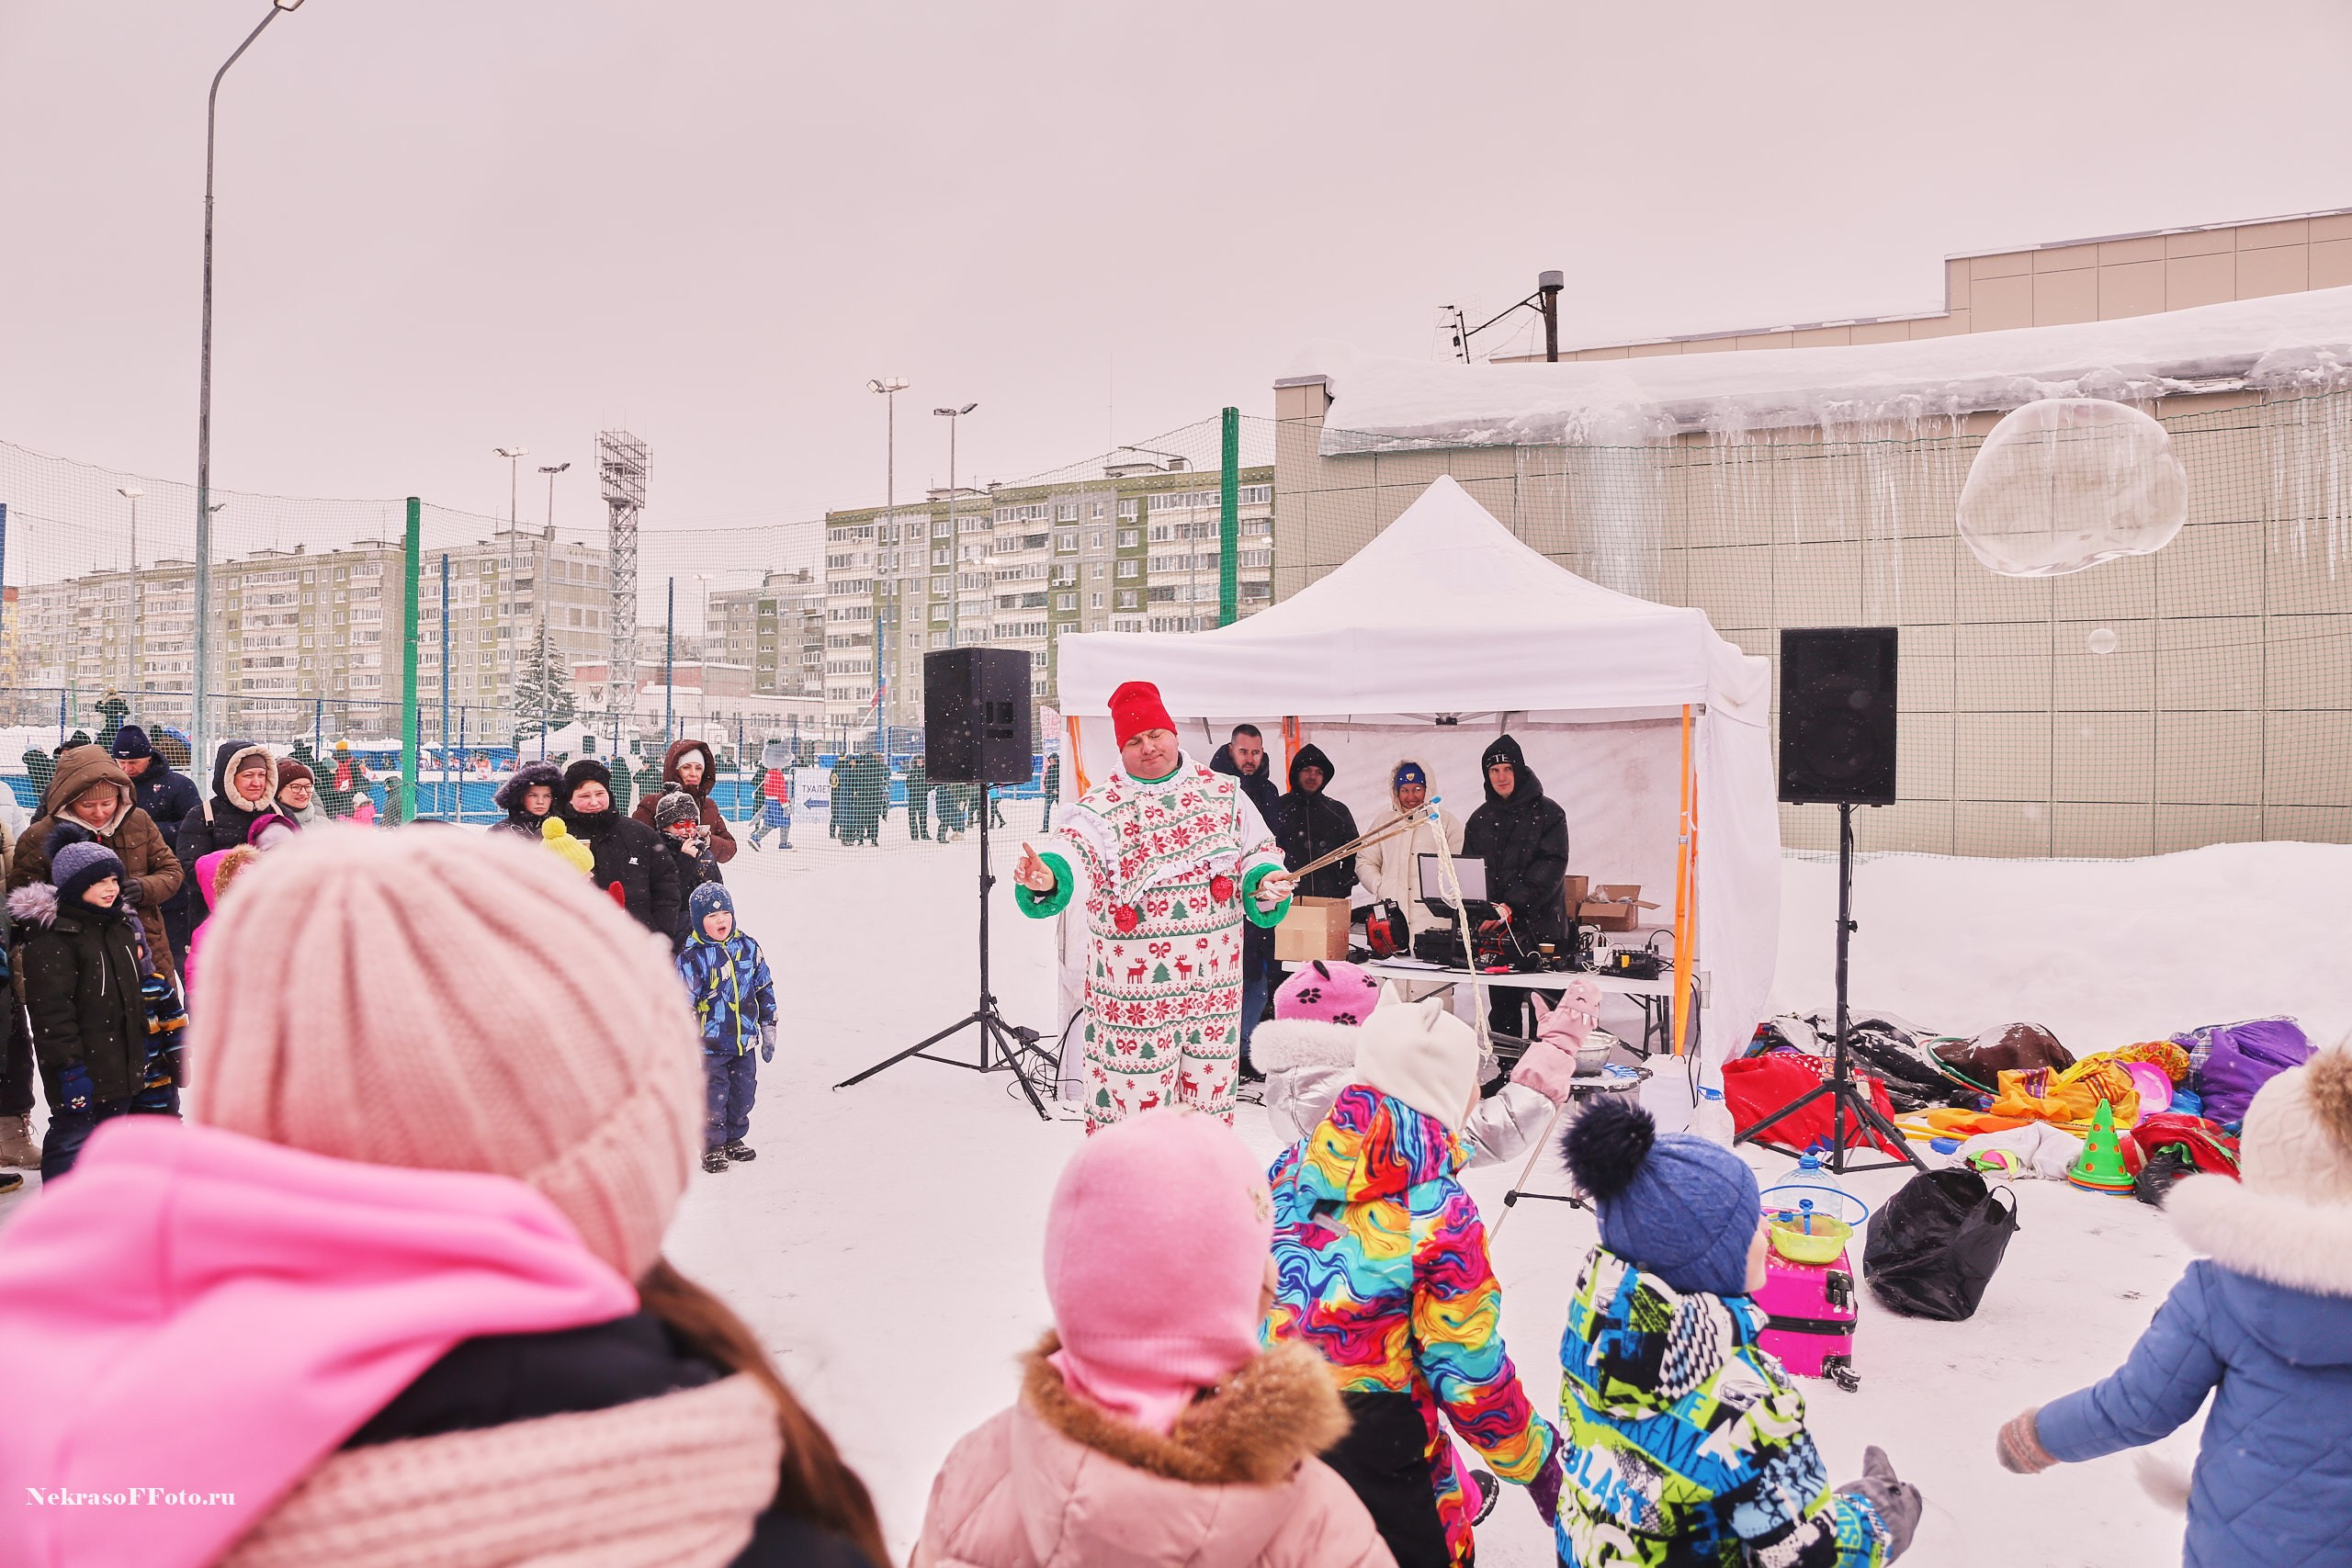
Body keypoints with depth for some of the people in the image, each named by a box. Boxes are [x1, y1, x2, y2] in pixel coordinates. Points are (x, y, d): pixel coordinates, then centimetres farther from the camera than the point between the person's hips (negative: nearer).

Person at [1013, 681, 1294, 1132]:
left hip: (1215, 981, 3)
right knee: (1131, 1097, -1)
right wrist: (1047, 879, -46)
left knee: (1210, 1090, 15)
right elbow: (1071, 854, -23)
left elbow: (1258, 850, 14)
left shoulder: (1223, 792, 7)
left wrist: (1265, 882, -8)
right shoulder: (1100, 807, -4)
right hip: (1134, 988, -3)